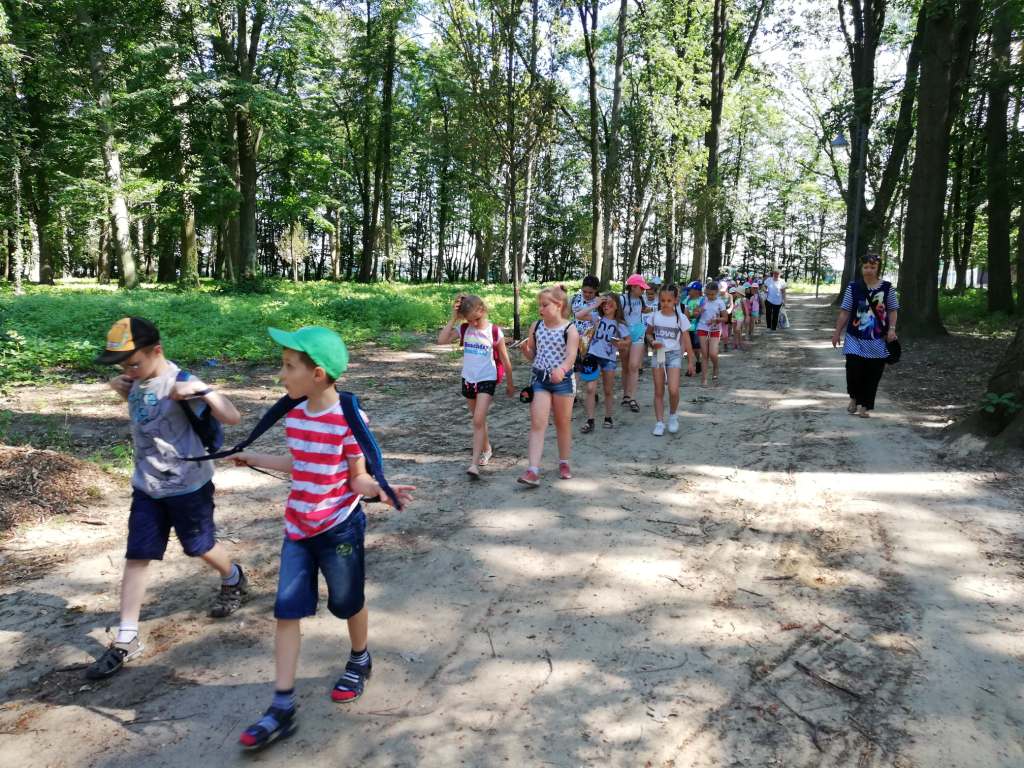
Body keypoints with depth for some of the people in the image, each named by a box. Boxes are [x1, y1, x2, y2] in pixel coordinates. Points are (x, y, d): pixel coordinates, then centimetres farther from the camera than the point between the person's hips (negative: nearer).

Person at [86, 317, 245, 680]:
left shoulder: (180, 383, -23)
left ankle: (233, 580, 45)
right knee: (135, 558, 5)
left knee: (201, 547, 13)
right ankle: (126, 640, 13)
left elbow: (232, 417, -28)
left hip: (187, 486, -6)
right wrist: (119, 388, 3)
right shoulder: (138, 378, -1)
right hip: (146, 486, 6)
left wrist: (202, 391, -41)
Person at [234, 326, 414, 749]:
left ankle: (359, 662, 44)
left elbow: (358, 478, -16)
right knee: (287, 611, 3)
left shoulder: (349, 419, -22)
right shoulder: (294, 415, -1)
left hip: (340, 527, -6)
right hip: (298, 528, 6)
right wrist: (255, 459, 25)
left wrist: (379, 489, -37)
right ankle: (282, 707, 11)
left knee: (348, 603, 15)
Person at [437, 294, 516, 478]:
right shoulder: (464, 329, -1)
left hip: (487, 379, -4)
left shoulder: (494, 331, -10)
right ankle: (486, 448, 41)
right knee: (478, 419, 18)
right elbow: (441, 340, -15)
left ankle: (474, 464, -15)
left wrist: (510, 384, 6)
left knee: (478, 420, -15)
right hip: (468, 379, 5)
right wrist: (453, 318, -16)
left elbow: (504, 359, -1)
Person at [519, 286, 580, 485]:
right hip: (540, 379, 3)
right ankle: (532, 471, -12)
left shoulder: (570, 329, -9)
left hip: (562, 380, -2)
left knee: (563, 423, 13)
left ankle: (564, 463, 32)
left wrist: (561, 369, -43)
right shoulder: (536, 326, 4)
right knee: (537, 424, -7)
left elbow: (571, 356, -22)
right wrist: (524, 348, -11)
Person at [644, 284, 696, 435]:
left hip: (674, 354, -2)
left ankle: (673, 415, 13)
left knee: (673, 390, -14)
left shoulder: (681, 318, -3)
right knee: (658, 391, 4)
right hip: (658, 354, 2)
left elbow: (686, 341, 1)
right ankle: (659, 422, 10)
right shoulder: (654, 316, 2)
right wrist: (653, 341, -9)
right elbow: (648, 333, 14)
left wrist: (690, 361, 3)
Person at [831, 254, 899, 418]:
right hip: (855, 338, 0)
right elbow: (845, 312, 2)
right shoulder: (853, 287, 0)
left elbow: (893, 310, 4)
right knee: (853, 369, -10)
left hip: (878, 340, 1)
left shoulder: (887, 287, 1)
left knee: (872, 374, 2)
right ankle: (854, 398, 19)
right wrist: (837, 332, 0)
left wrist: (892, 328, -10)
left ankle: (865, 406, 15)